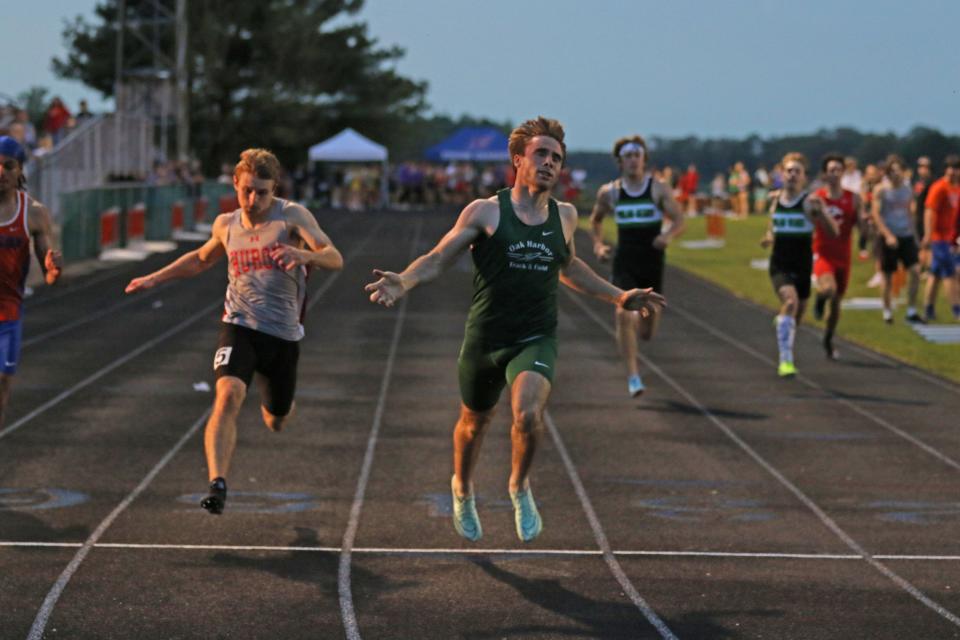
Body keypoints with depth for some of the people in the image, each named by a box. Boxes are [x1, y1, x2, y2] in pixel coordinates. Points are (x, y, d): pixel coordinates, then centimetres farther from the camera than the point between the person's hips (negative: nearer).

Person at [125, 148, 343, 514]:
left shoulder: (291, 216, -5)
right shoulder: (226, 225, 6)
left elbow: (335, 259, -15)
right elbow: (201, 259, 28)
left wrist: (304, 254, -37)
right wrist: (155, 279, 23)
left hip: (283, 333, 0)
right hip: (239, 326, 0)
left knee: (276, 423, 15)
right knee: (228, 396, -28)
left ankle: (273, 404, 55)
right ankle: (217, 484, -36)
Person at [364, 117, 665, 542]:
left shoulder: (565, 216, 7)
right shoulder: (485, 212, -5)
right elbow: (438, 258, -2)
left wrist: (618, 296, 29)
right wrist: (402, 282, -22)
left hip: (537, 339, 1)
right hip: (485, 339, -1)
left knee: (528, 414, -26)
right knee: (474, 423, 18)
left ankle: (519, 487, 2)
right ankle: (463, 489, 49)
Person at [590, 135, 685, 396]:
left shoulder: (658, 189, -2)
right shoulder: (609, 192, 3)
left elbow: (679, 221, -7)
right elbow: (596, 219, 21)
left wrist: (668, 235, -28)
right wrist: (598, 244, 6)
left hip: (652, 263, 0)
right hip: (624, 263, 0)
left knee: (647, 333, 5)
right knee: (623, 314, -23)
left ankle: (641, 319, 45)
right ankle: (633, 376, -15)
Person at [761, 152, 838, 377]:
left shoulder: (810, 201, -9)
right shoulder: (775, 200, 3)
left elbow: (834, 232, -16)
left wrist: (821, 212, -31)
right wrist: (769, 238, 2)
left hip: (803, 266, 0)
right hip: (779, 265, 0)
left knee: (797, 315, 16)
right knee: (790, 300, -28)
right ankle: (785, 360, -26)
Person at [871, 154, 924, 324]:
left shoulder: (908, 187, 7)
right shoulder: (881, 189, -6)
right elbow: (876, 214, -11)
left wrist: (913, 233, 14)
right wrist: (888, 235, -20)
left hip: (906, 235, 3)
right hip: (888, 237, -3)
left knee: (915, 270, -9)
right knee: (888, 276, 3)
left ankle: (911, 311, -1)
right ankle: (887, 312, 17)